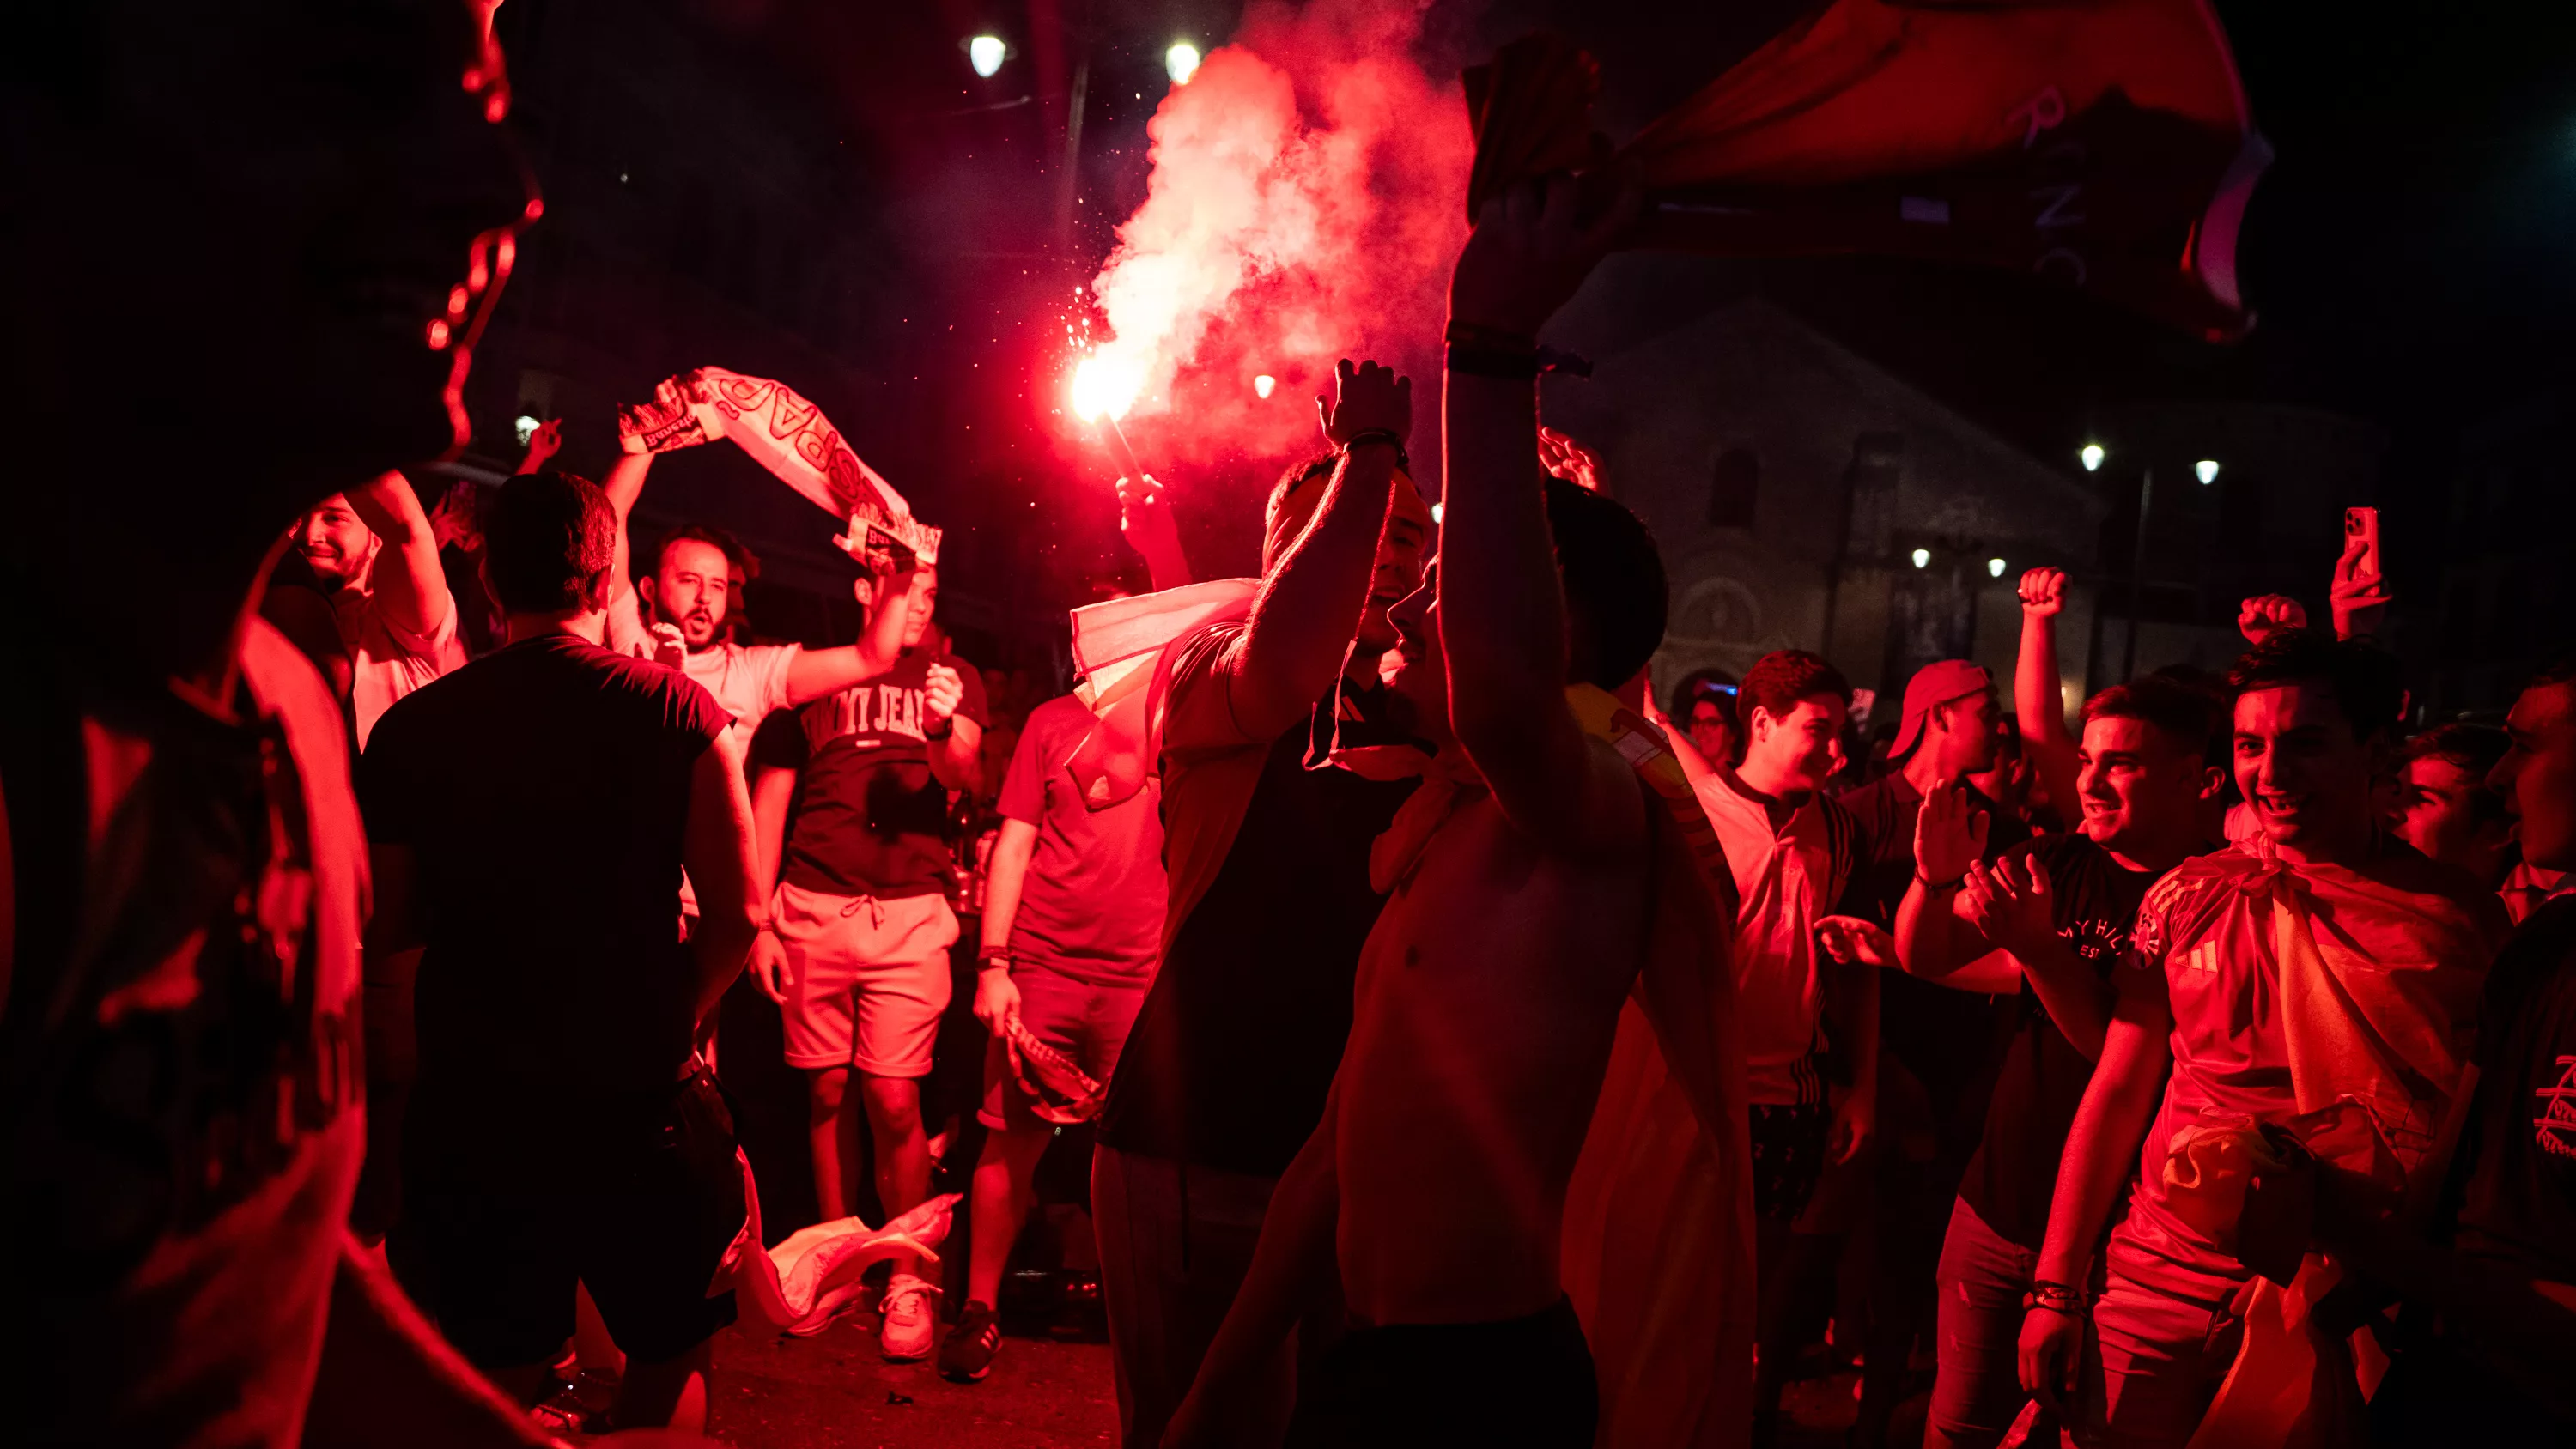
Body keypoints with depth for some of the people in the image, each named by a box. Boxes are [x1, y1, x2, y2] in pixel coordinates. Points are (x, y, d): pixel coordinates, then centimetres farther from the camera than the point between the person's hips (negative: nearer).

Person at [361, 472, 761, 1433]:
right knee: (670, 1357, 18)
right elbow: (736, 915, -10)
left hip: (469, 1107, 2)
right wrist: (670, 1018, 7)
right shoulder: (677, 710, -9)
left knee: (496, 1386, 16)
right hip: (638, 1101, -2)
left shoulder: (411, 727, -4)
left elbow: (383, 927, 0)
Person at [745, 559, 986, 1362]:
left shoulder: (954, 679, 14)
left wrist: (944, 729, -27)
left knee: (894, 1099, -7)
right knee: (827, 1091, 6)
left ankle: (908, 1277, 7)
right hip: (814, 907, 1)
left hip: (910, 910, -1)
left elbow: (963, 772, -4)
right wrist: (757, 921, 3)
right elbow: (768, 798, 10)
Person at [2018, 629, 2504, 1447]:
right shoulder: (2189, 897, 2)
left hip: (2333, 1309, -2)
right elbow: (2117, 1092, 4)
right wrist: (2056, 1291, 1)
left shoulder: (2457, 917, -4)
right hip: (2155, 1282, 2)